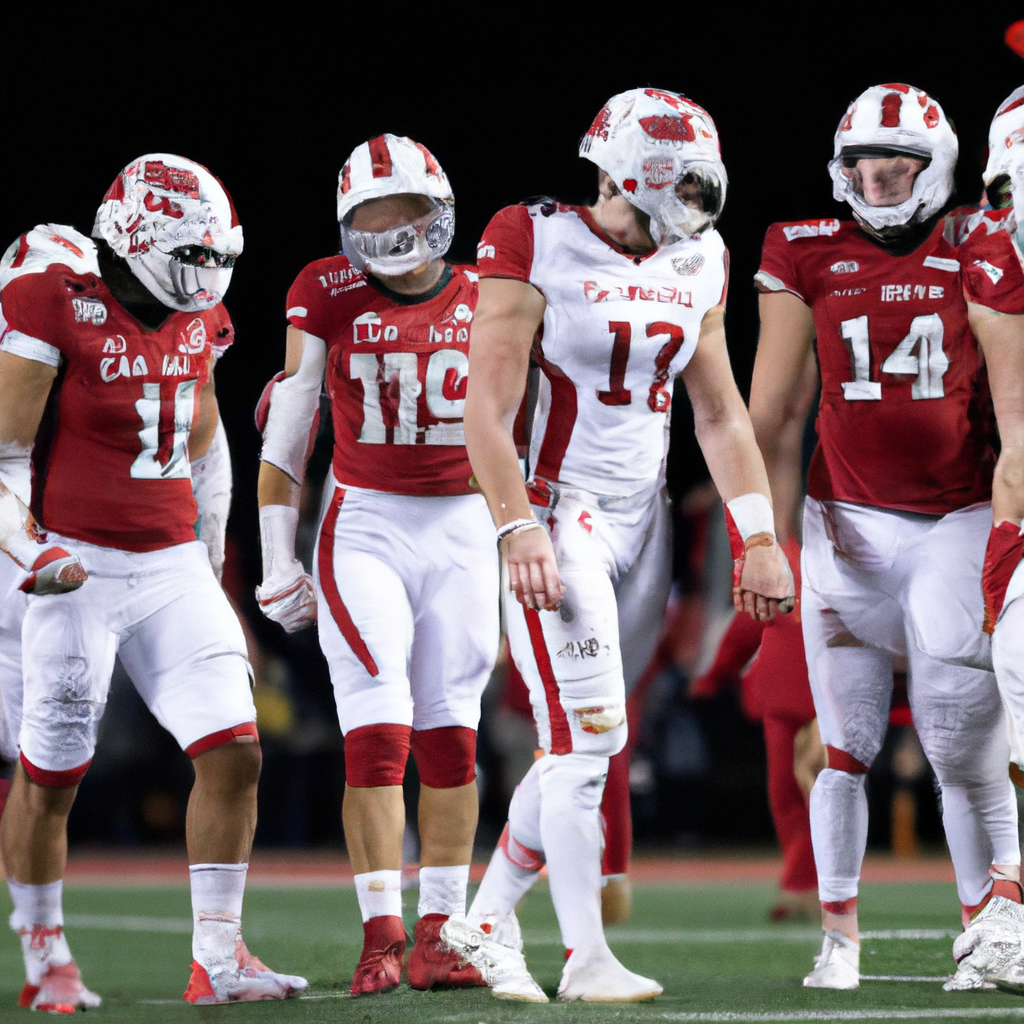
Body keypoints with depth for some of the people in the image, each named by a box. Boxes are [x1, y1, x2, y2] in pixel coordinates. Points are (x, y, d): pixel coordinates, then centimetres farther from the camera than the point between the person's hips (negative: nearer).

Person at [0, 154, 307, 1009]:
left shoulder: (197, 321, 6)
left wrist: (213, 564, 24)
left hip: (173, 565, 6)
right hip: (79, 568, -6)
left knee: (235, 752, -6)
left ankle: (219, 957, 0)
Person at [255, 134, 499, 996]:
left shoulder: (485, 304, 4)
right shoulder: (330, 299, -2)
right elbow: (284, 435, 3)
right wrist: (278, 563, 2)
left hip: (462, 531, 2)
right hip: (364, 528, -2)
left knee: (451, 739, 2)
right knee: (378, 732, -12)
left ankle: (438, 939, 7)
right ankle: (382, 939, -10)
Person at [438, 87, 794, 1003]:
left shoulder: (697, 265, 9)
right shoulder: (536, 248, -10)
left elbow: (720, 414, 15)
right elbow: (489, 413, -12)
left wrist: (758, 536, 8)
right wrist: (519, 532, -21)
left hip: (644, 516, 6)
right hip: (559, 512, -6)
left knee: (587, 744, 7)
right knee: (587, 737, -11)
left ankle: (488, 919, 22)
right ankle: (587, 960, -6)